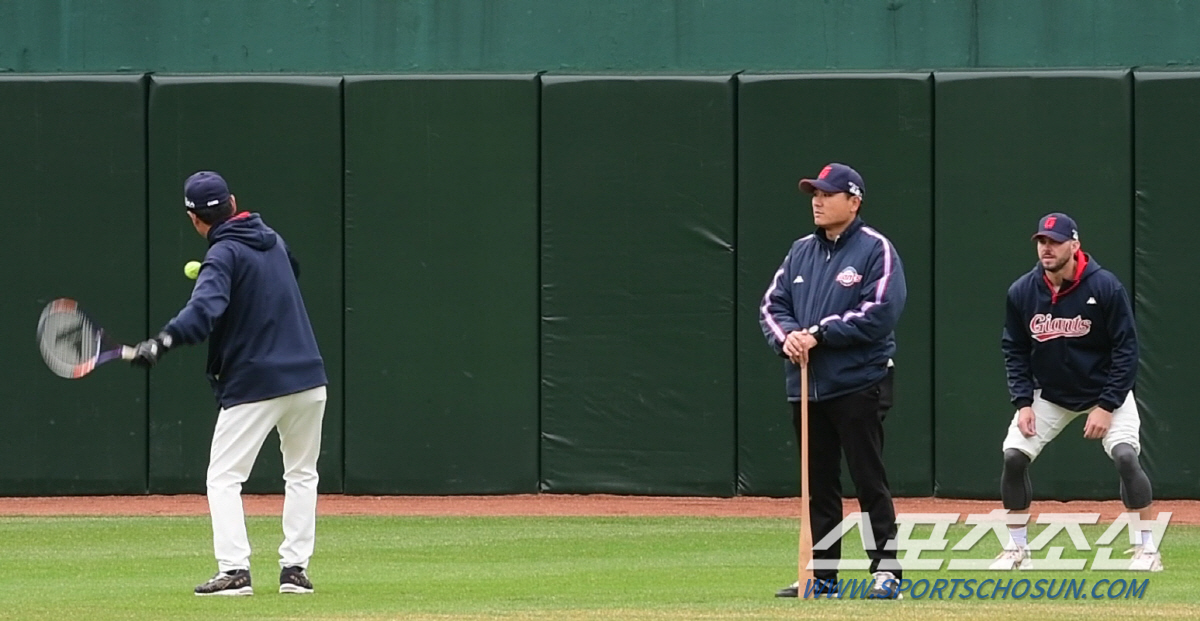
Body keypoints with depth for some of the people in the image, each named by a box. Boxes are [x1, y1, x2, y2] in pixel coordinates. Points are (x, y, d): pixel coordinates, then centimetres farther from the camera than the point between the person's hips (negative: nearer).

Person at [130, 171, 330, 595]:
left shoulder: (225, 255, -11)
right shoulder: (272, 241, 11)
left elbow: (205, 307, -31)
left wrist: (163, 342, -44)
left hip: (253, 385, -7)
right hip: (307, 379, 7)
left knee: (223, 477, 0)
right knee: (301, 475, 17)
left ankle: (235, 571, -11)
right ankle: (295, 568, 11)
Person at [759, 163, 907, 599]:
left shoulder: (875, 250, -6)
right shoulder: (802, 251, 15)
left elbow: (881, 312, -16)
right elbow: (772, 305, 14)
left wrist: (819, 333, -17)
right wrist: (786, 336, -8)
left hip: (858, 386, -7)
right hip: (806, 385, 7)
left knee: (869, 481, -6)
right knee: (818, 485, 9)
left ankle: (886, 572, -4)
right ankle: (821, 575, 15)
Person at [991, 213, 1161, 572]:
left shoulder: (1105, 287, -21)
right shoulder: (1022, 292, -11)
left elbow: (1126, 350, -16)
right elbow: (1014, 351, 1)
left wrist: (1106, 407, -20)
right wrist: (1023, 403, -10)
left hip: (1106, 392, -3)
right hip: (1049, 395, 3)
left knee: (1125, 455, -21)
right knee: (1013, 456, -10)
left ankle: (1147, 550, -9)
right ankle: (1016, 551, 5)